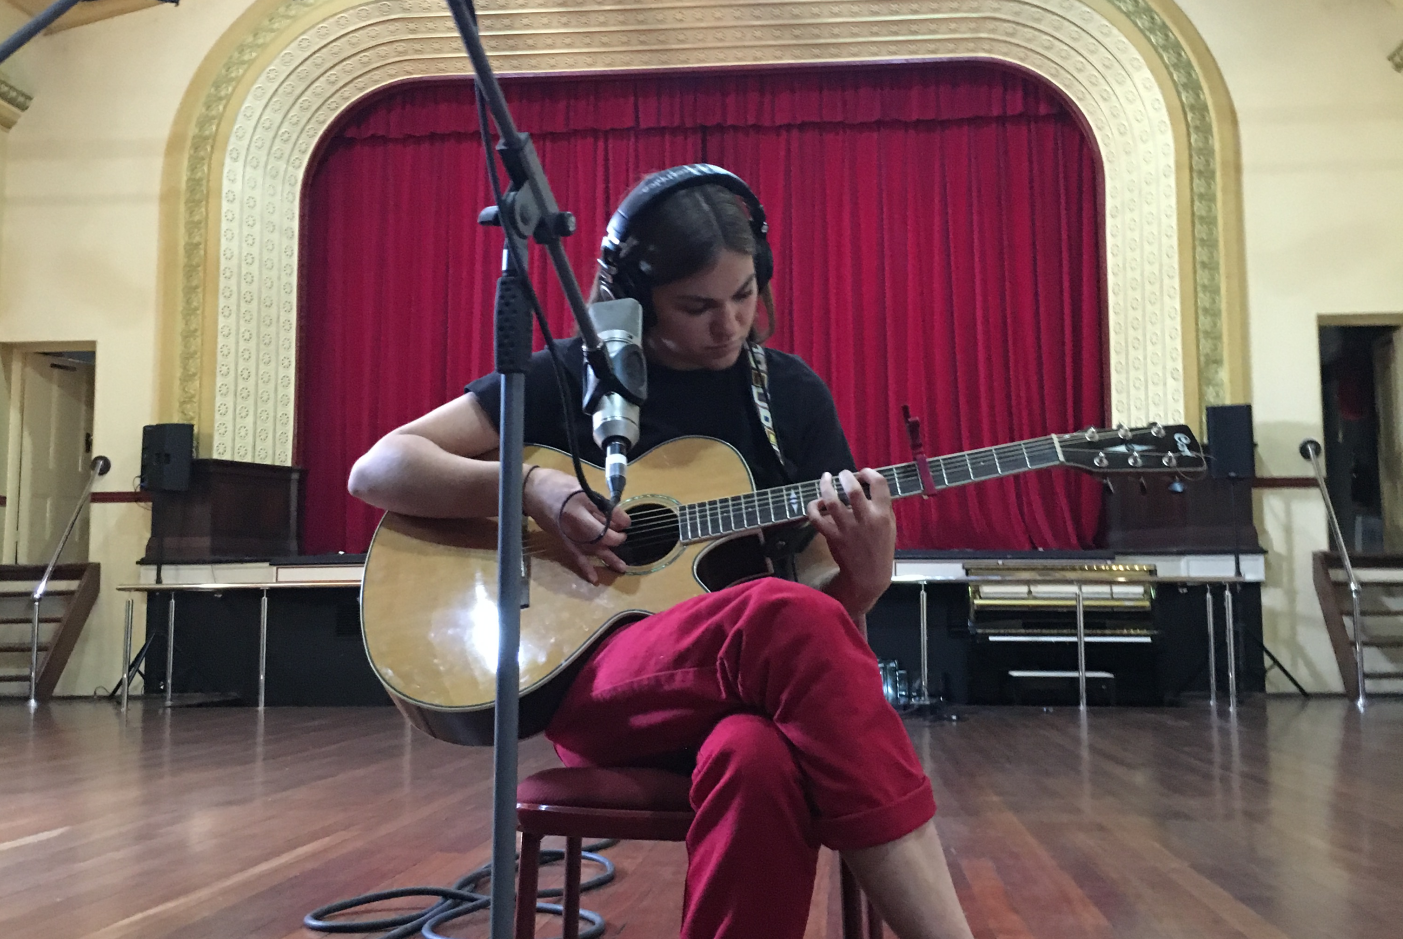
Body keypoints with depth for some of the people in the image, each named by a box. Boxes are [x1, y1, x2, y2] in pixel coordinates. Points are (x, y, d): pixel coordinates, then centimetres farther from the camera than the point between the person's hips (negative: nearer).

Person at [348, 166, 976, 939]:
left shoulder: (792, 393, 10)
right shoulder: (575, 376, 2)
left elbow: (823, 587, 9)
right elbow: (376, 470, 0)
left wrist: (865, 577, -15)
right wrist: (529, 487, -16)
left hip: (749, 682, 2)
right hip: (593, 674, -2)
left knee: (758, 758, -38)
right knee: (786, 617, -35)